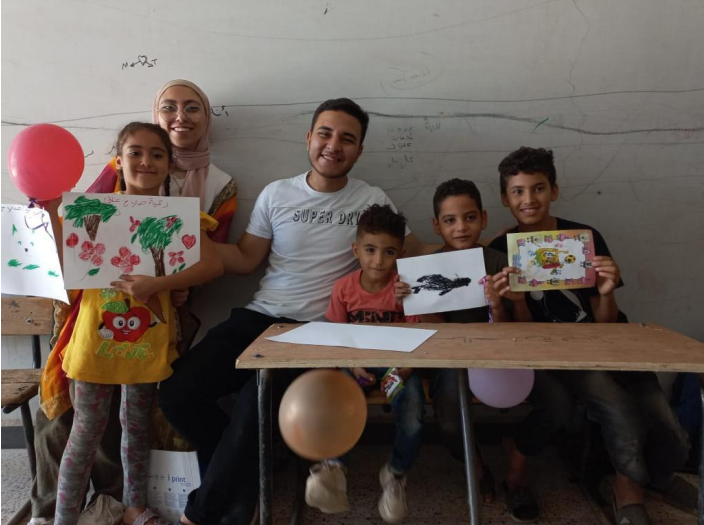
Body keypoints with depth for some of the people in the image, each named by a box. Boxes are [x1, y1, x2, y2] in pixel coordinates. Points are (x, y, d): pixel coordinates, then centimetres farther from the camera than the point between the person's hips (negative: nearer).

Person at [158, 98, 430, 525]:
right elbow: (245, 260, 10)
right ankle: (245, 474, 14)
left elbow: (414, 254, 7)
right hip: (259, 316, 4)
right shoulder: (276, 194, 9)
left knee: (254, 405, -27)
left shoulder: (372, 200, 3)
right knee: (178, 394, -11)